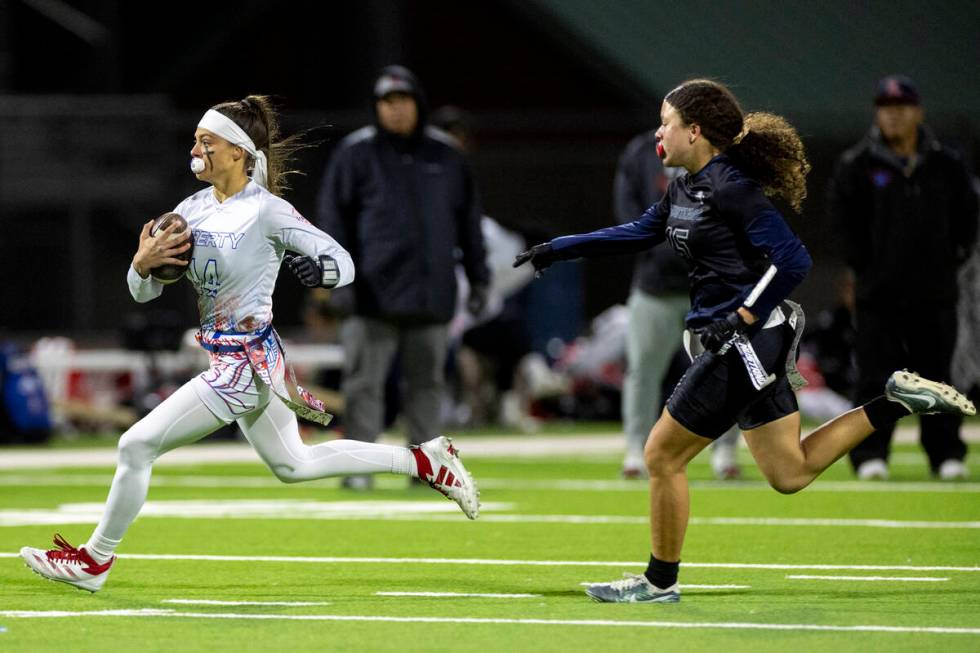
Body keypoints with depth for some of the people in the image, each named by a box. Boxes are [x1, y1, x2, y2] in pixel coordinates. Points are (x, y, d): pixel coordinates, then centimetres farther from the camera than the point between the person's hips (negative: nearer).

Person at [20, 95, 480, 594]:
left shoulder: (266, 211, -17)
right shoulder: (192, 209, 5)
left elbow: (344, 262, -16)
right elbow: (145, 292, 8)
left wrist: (322, 269, -39)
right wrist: (142, 264, -14)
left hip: (243, 365, -9)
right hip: (251, 362, 9)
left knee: (137, 446, -7)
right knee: (292, 465, 24)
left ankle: (94, 561, 10)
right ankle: (424, 460, 30)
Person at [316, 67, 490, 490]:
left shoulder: (444, 154, 12)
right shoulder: (357, 153, 2)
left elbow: (468, 218, 17)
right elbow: (333, 217, 0)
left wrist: (478, 277, 12)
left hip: (432, 292, 3)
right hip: (375, 293, -3)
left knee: (427, 382, 7)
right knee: (364, 383, -5)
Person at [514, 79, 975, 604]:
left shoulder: (729, 187, -17)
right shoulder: (685, 189, 11)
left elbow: (791, 260, -21)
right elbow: (638, 233, 26)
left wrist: (741, 318, -22)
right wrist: (558, 249, 24)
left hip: (747, 343, -10)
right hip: (740, 346, 10)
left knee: (662, 456, -1)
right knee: (789, 474, 14)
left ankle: (659, 582, 11)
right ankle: (897, 401, 14)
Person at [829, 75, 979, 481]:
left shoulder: (946, 165, 6)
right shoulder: (857, 165, 0)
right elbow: (842, 216, 1)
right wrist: (863, 263, -5)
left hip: (935, 291, 2)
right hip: (878, 293, -2)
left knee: (936, 375, 6)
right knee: (876, 376, -3)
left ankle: (947, 454, 12)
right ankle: (870, 455, 2)